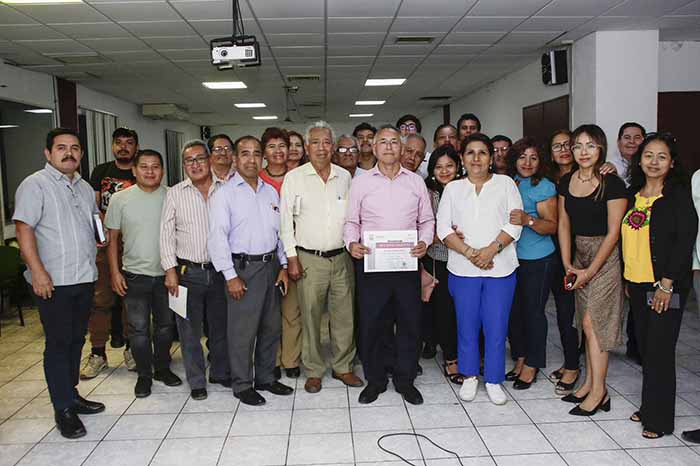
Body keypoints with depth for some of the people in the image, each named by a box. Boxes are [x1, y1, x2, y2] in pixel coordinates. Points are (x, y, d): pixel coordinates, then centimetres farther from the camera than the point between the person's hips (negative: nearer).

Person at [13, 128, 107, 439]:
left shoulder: (85, 188, 15)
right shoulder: (35, 185, -7)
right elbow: (24, 229, -14)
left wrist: (102, 236, 7)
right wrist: (37, 271, -21)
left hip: (85, 278, 7)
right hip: (53, 282, -7)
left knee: (76, 340, 15)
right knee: (58, 343, -1)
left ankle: (71, 395, 28)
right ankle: (63, 409, 9)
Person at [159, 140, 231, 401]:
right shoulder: (175, 194, 3)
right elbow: (166, 233, 0)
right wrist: (170, 269, -7)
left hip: (219, 270, 1)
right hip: (188, 271, -1)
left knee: (220, 326, 13)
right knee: (190, 329, 6)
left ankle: (221, 373, 31)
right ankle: (196, 381, 21)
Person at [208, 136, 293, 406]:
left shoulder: (271, 192, 12)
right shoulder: (225, 194, -5)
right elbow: (217, 237, -11)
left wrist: (283, 266, 8)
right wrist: (231, 276, -15)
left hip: (271, 266, 6)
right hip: (243, 268, -6)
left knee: (271, 327, 14)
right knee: (243, 330, 1)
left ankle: (265, 378, 30)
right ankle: (242, 385, 17)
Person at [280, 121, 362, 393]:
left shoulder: (344, 177, 8)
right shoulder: (294, 178, 0)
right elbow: (286, 220, -1)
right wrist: (292, 258, -5)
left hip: (342, 257, 3)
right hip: (309, 259, -3)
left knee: (345, 315, 8)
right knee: (310, 317, 4)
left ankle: (343, 366, 24)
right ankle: (314, 371, 19)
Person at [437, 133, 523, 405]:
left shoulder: (505, 183, 7)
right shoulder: (453, 189, 10)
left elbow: (515, 223, -2)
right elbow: (443, 228, 0)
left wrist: (491, 249, -15)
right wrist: (469, 252, -13)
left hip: (500, 268, -1)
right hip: (463, 269, 1)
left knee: (496, 326, 2)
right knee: (467, 324, 8)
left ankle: (493, 380, 18)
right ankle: (469, 377, 25)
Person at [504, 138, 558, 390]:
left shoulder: (545, 187, -7)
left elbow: (552, 226, -11)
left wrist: (528, 220, -27)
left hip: (538, 260, -5)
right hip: (510, 257, 5)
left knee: (533, 311, 4)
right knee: (513, 310, 10)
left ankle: (531, 365, 19)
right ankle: (519, 359, 28)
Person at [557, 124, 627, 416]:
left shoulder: (612, 184, -13)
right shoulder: (566, 182, 5)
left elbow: (613, 232, -13)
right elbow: (564, 224, 8)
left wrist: (590, 270, -12)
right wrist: (568, 265, 0)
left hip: (605, 257, -6)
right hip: (579, 255, 6)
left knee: (591, 322, -6)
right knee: (587, 323, 11)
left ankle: (599, 392, 5)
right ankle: (590, 384, 21)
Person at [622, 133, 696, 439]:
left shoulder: (678, 194, -7)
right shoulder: (633, 194, 10)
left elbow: (686, 239, -13)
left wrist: (667, 283, -17)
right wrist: (627, 279, 12)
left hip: (665, 285, -6)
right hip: (636, 283, 6)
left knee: (659, 351, -1)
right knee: (644, 347, 13)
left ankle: (659, 419, 11)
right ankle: (648, 406, 28)